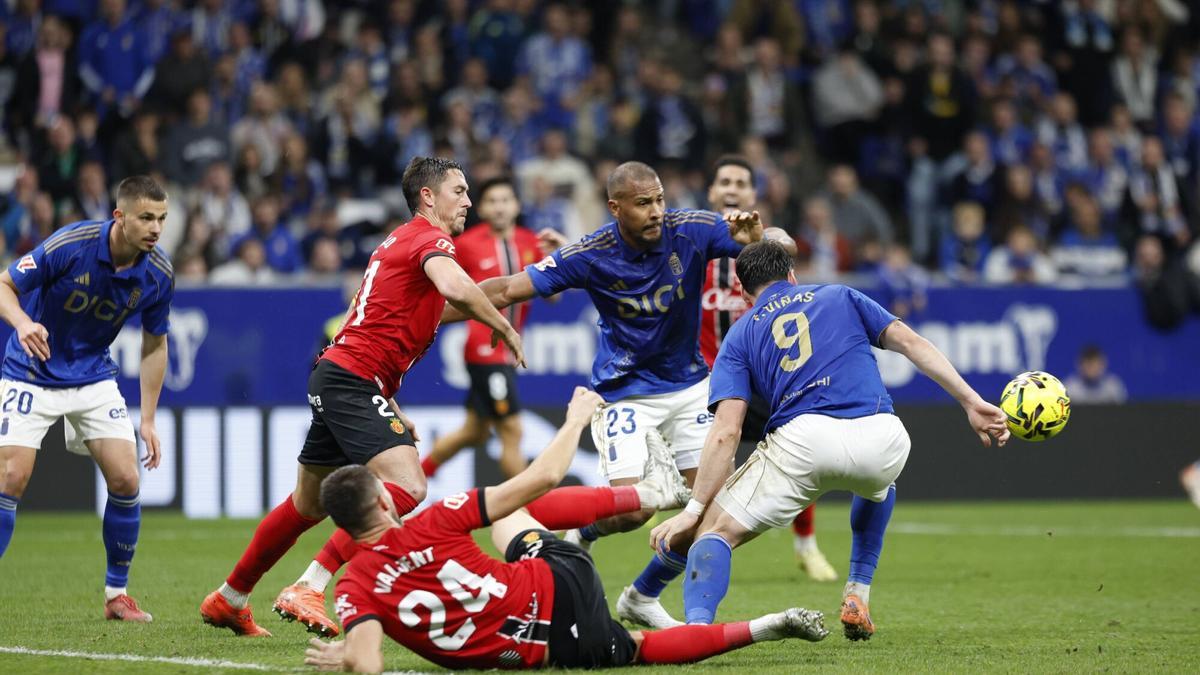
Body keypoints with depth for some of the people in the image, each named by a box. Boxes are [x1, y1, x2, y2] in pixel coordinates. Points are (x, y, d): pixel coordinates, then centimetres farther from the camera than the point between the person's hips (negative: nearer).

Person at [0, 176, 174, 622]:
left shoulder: (158, 273, -11)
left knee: (125, 479, -7)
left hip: (93, 377, 4)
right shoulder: (69, 245, -25)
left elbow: (154, 346, 3)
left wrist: (148, 420, 1)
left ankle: (117, 594, 9)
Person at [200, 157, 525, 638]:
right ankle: (307, 591, -25)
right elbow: (456, 289, -30)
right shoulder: (428, 239, -8)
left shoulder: (399, 242, 23)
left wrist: (390, 409, 25)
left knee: (309, 504, 20)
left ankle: (228, 599, 32)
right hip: (354, 378, -10)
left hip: (335, 379, 11)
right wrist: (504, 328, -15)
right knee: (406, 486, -22)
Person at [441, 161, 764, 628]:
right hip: (625, 393, -3)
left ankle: (643, 598, 21)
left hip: (688, 384, 3)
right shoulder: (590, 256, -19)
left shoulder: (691, 231, -14)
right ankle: (579, 532, 18)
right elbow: (505, 291, -14)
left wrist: (755, 237, -38)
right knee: (633, 508, -19)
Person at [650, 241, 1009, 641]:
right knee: (877, 484, 41)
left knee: (717, 530, 9)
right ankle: (857, 596, 30)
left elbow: (726, 432, 8)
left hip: (805, 439, -2)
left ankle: (698, 624, -21)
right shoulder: (841, 297, 27)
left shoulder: (740, 335, 21)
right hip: (881, 438, 2)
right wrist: (972, 403, 13)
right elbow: (912, 343, 14)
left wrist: (693, 510, 6)